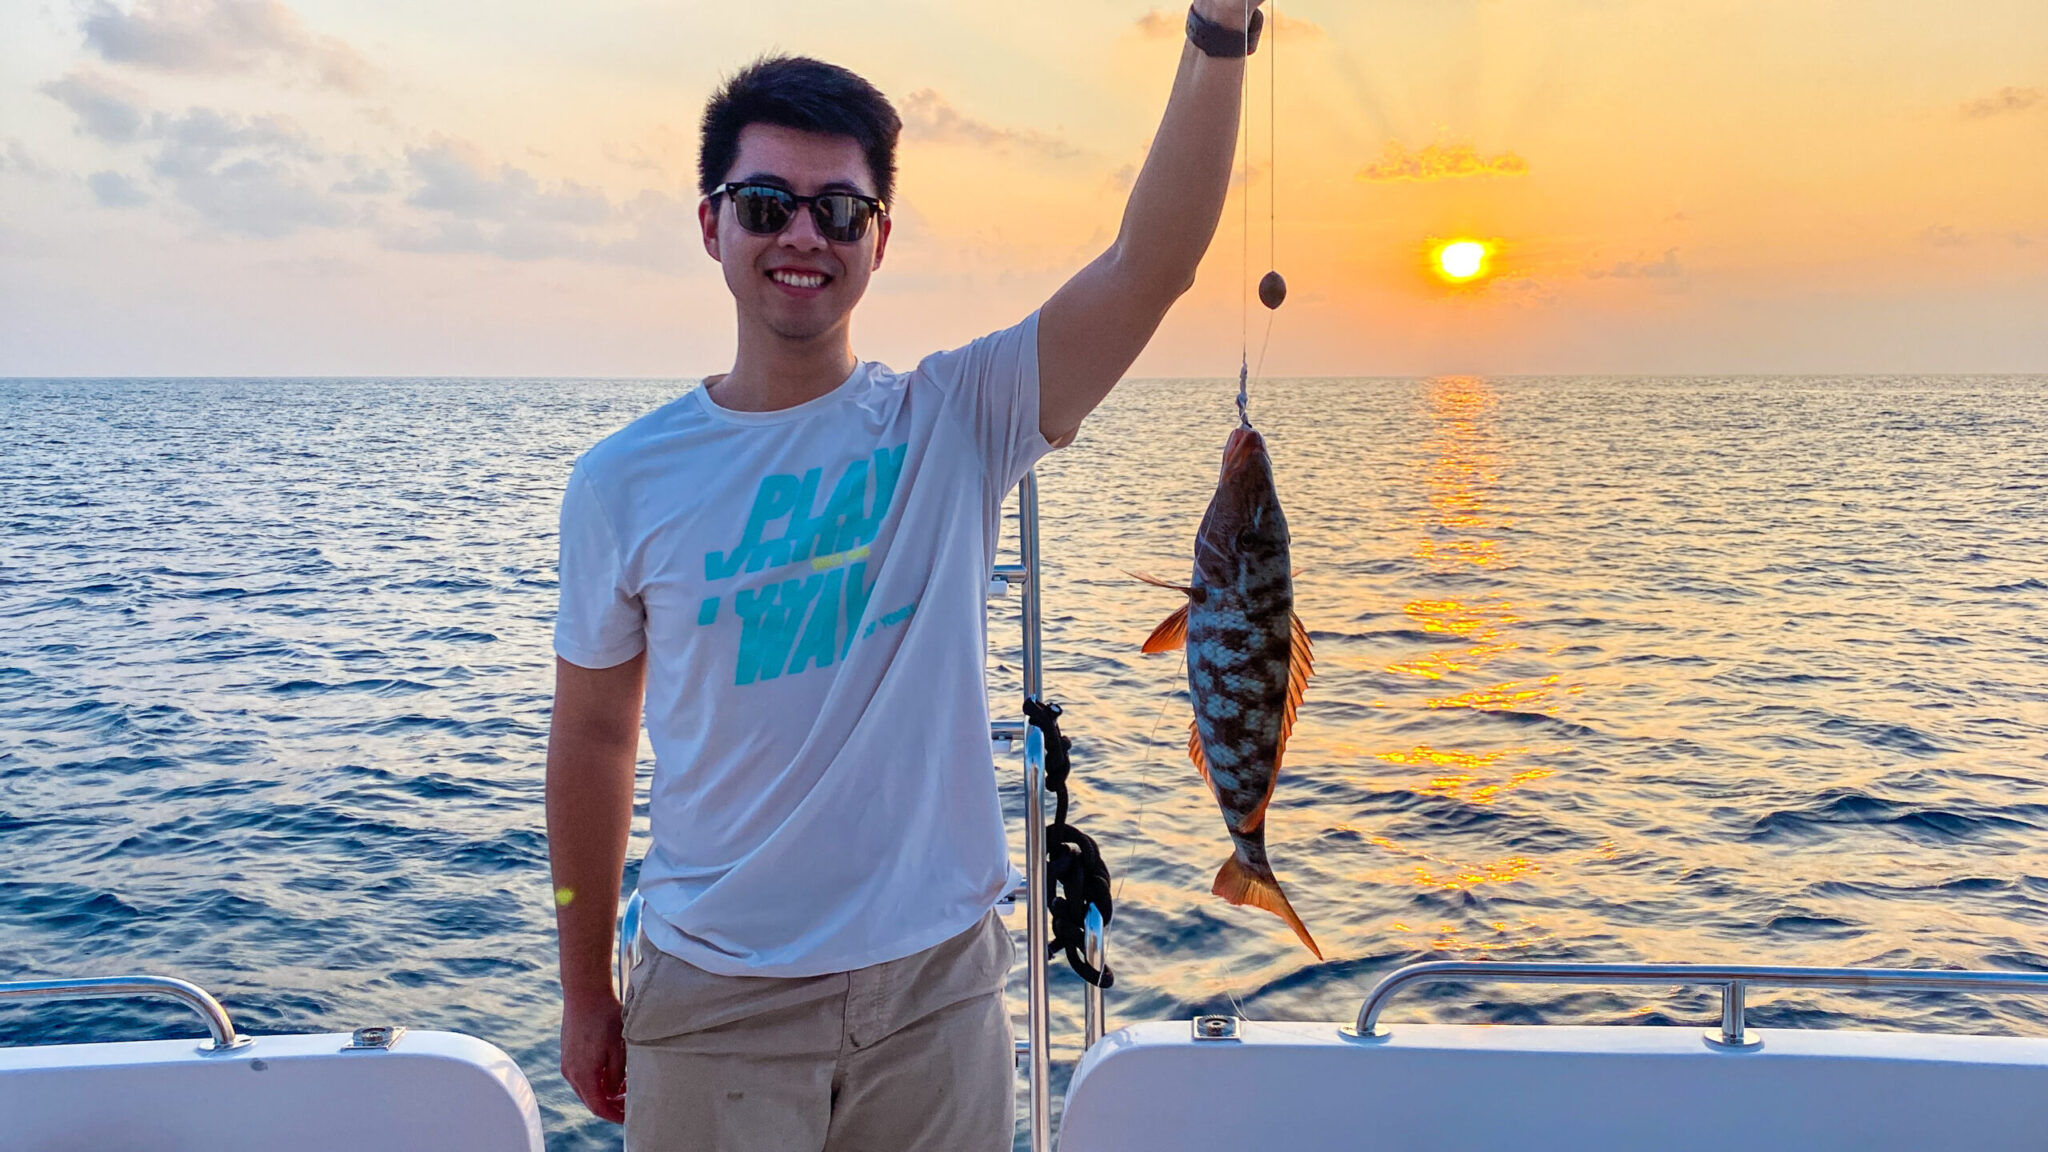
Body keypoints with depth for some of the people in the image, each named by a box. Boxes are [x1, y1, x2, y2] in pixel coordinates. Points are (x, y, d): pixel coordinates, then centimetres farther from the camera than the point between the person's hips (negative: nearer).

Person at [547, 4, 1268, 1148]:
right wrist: (586, 992, 9)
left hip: (937, 982, 1)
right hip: (717, 1004, 0)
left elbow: (1153, 262, -18)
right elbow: (594, 739, 4)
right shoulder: (624, 483, -4)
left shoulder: (955, 422, -6)